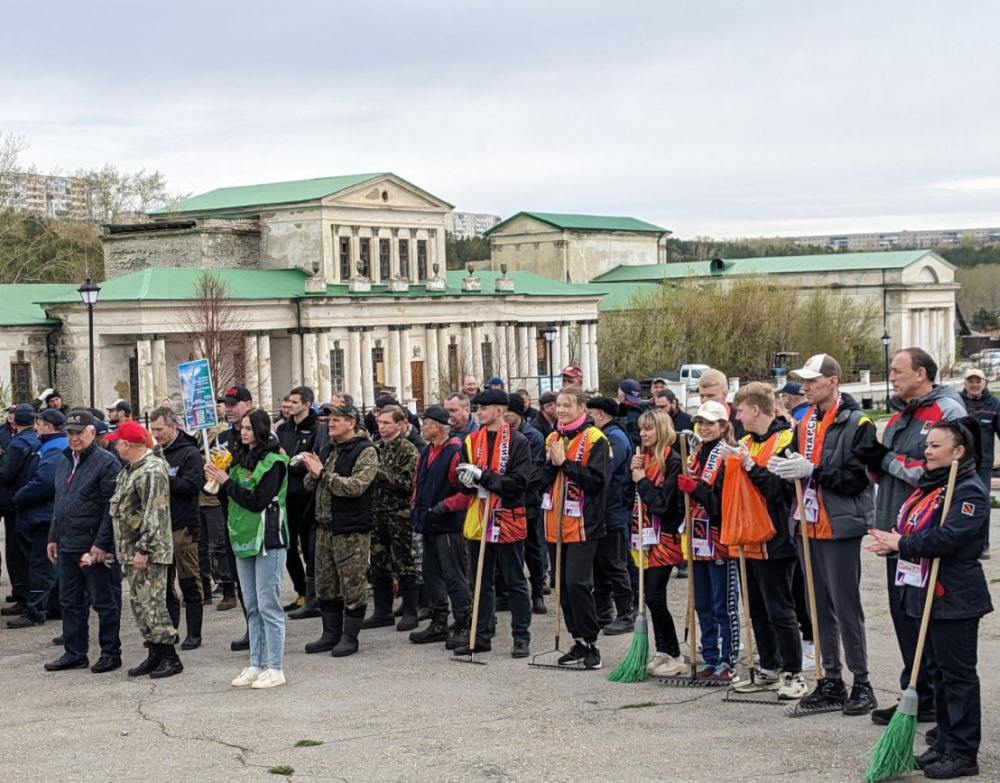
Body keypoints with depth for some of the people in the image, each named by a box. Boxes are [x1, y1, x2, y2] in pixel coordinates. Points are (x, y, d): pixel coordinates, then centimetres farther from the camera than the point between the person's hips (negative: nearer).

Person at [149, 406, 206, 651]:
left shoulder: (189, 453, -6)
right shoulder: (156, 453, 13)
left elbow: (192, 485, -17)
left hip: (183, 526, -7)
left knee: (189, 583, 0)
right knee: (163, 583, 11)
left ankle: (194, 634, 7)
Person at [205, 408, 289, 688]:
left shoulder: (272, 462, -10)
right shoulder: (241, 458, 13)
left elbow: (258, 501, -18)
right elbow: (232, 498, 16)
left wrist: (227, 482, -13)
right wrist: (219, 479, -1)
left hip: (267, 538, -8)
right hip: (244, 537, 8)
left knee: (268, 605, -6)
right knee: (252, 607, 12)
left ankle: (275, 668, -1)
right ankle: (256, 665, 18)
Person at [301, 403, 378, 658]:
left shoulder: (366, 451, -10)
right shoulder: (330, 448, 14)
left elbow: (356, 486, -23)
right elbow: (311, 485, 17)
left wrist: (323, 473, -17)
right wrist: (313, 472, -7)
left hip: (352, 530, -8)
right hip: (325, 527, 8)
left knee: (353, 584, -2)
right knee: (325, 584, 12)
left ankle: (350, 637, 7)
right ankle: (331, 633, 22)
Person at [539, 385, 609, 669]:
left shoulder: (594, 438, -7)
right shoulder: (552, 439, 14)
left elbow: (596, 480, -16)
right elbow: (544, 480, 11)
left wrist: (565, 462, -17)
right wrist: (552, 463, -8)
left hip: (582, 525, -7)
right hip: (556, 524, 7)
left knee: (577, 583, -12)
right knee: (563, 586, 9)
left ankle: (591, 643, -1)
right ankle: (579, 642, 19)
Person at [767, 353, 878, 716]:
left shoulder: (857, 423, -10)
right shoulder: (806, 423, 13)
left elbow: (858, 478, -17)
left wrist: (813, 470, -24)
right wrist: (783, 466, -3)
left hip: (841, 527, -8)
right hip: (810, 525, 8)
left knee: (846, 606, -4)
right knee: (820, 607, 12)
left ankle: (862, 684, 6)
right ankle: (831, 682, 21)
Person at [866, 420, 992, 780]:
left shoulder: (969, 492, -15)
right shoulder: (928, 486, 15)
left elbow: (947, 538, -27)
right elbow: (911, 529, 19)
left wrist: (901, 544, -18)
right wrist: (892, 542, -2)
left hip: (955, 599, -10)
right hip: (926, 594, 10)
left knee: (958, 674, -2)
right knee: (938, 670, 15)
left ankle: (963, 753, 4)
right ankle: (944, 743, 24)